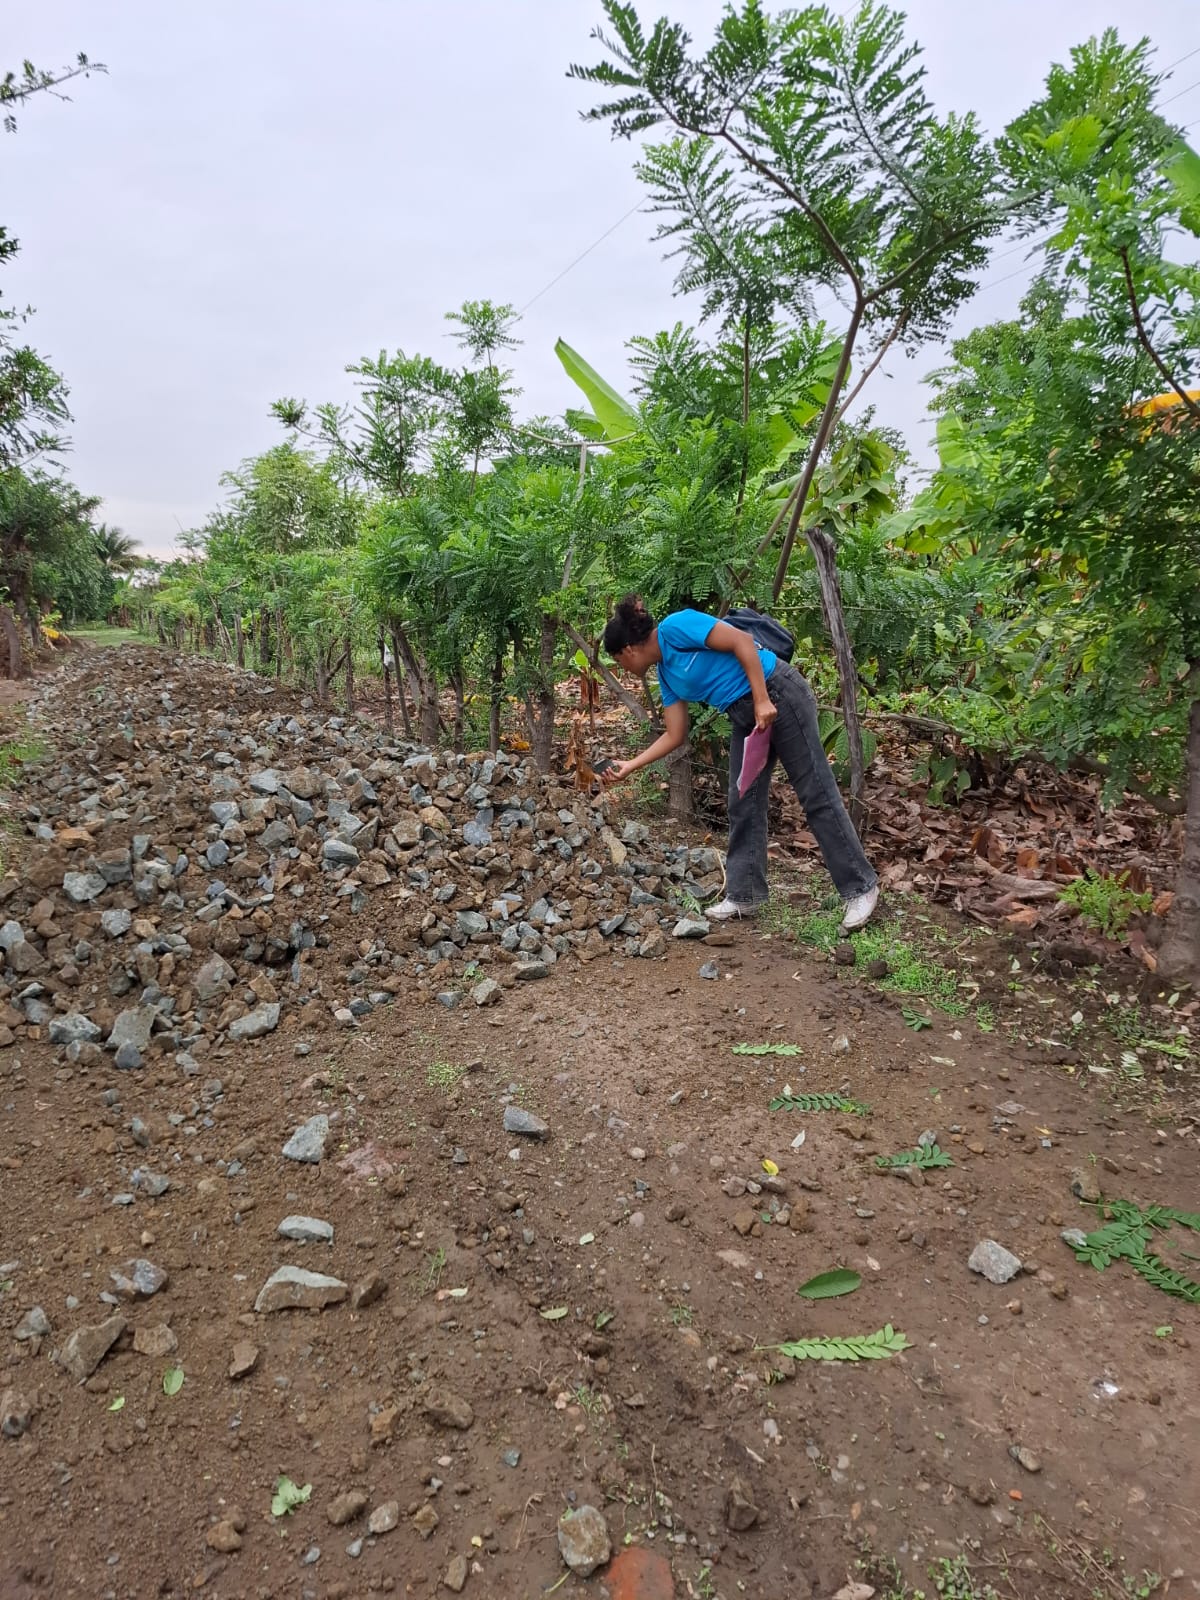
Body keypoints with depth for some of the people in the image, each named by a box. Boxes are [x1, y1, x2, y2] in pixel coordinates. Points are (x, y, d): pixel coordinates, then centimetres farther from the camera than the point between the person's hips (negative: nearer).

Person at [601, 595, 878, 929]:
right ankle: (743, 895, 17)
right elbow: (674, 735, 15)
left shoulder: (674, 626, -14)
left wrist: (762, 701, -22)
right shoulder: (666, 674, 12)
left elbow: (742, 641, -19)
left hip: (779, 695, -9)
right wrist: (629, 766, 14)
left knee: (817, 795, -4)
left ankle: (861, 887, 4)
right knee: (743, 805, 8)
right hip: (746, 717, 9)